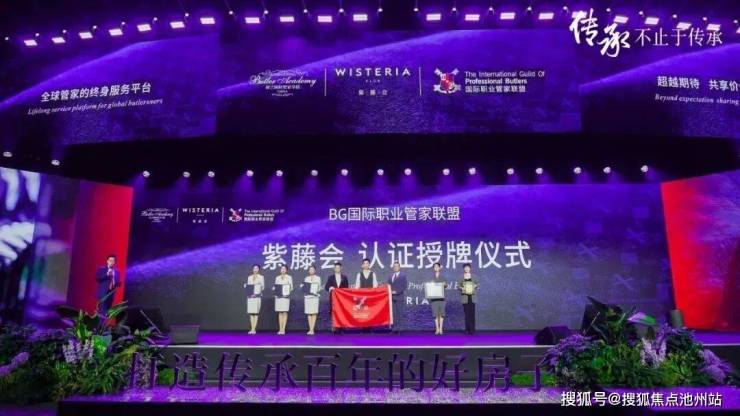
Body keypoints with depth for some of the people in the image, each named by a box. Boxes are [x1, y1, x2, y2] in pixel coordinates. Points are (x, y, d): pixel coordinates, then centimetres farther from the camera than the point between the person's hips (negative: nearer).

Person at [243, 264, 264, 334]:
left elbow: (263, 287, 5)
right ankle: (252, 329, 5)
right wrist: (246, 286, -3)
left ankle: (254, 329, -8)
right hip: (250, 296, 3)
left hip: (257, 296, -3)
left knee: (256, 312, -8)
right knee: (251, 312, 1)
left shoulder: (261, 277, 4)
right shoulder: (249, 277, 14)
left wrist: (261, 287, -14)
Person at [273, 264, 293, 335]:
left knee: (285, 312, -4)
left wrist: (288, 289, -14)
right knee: (280, 313, 3)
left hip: (286, 296, -3)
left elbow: (291, 288, 3)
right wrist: (274, 289, -3)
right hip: (278, 296, 3)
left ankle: (283, 329, -2)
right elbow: (275, 287, 17)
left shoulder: (289, 277, 4)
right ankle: (280, 329, 6)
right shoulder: (277, 278, 14)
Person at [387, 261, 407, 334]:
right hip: (392, 298, 4)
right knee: (393, 314, 3)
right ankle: (394, 328, 5)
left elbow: (404, 287, -6)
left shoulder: (403, 276, 2)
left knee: (399, 314, -5)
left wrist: (396, 292, -13)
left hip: (399, 297, -4)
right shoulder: (390, 276, 18)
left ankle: (398, 329, -5)